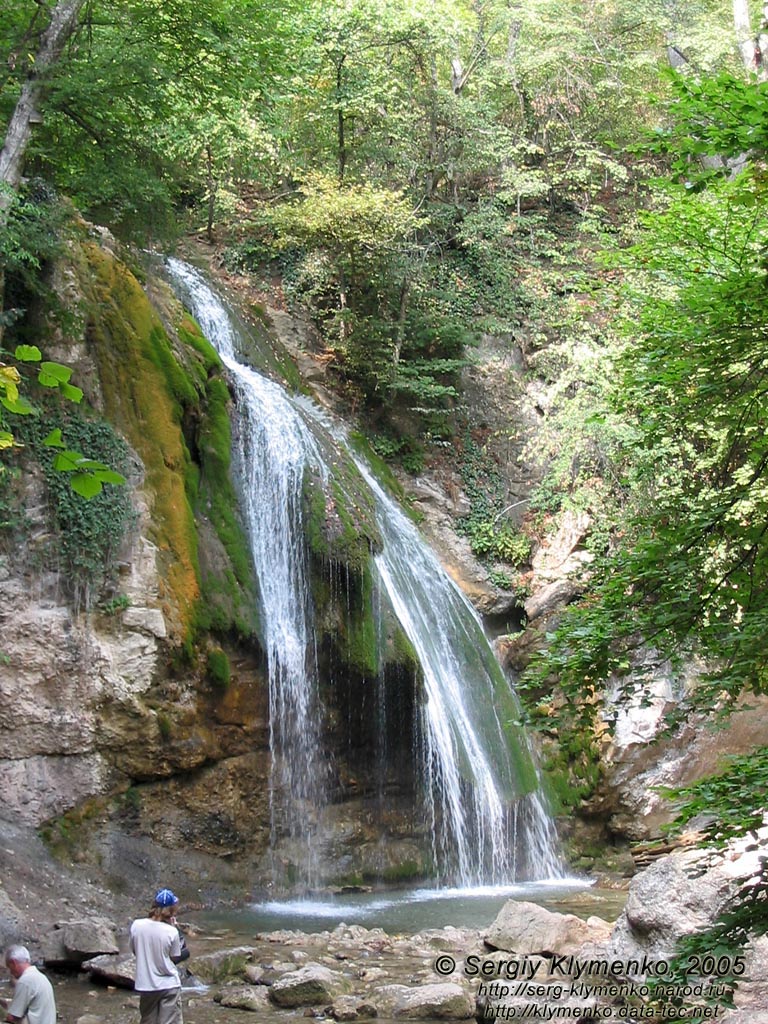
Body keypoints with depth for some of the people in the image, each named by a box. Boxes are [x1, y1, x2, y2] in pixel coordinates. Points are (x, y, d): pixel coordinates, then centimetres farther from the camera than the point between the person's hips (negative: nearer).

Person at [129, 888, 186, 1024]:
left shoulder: (136, 925, -9)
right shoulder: (171, 931, -17)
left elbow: (134, 951, 5)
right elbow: (175, 958, -4)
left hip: (146, 986, 3)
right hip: (169, 985, -3)